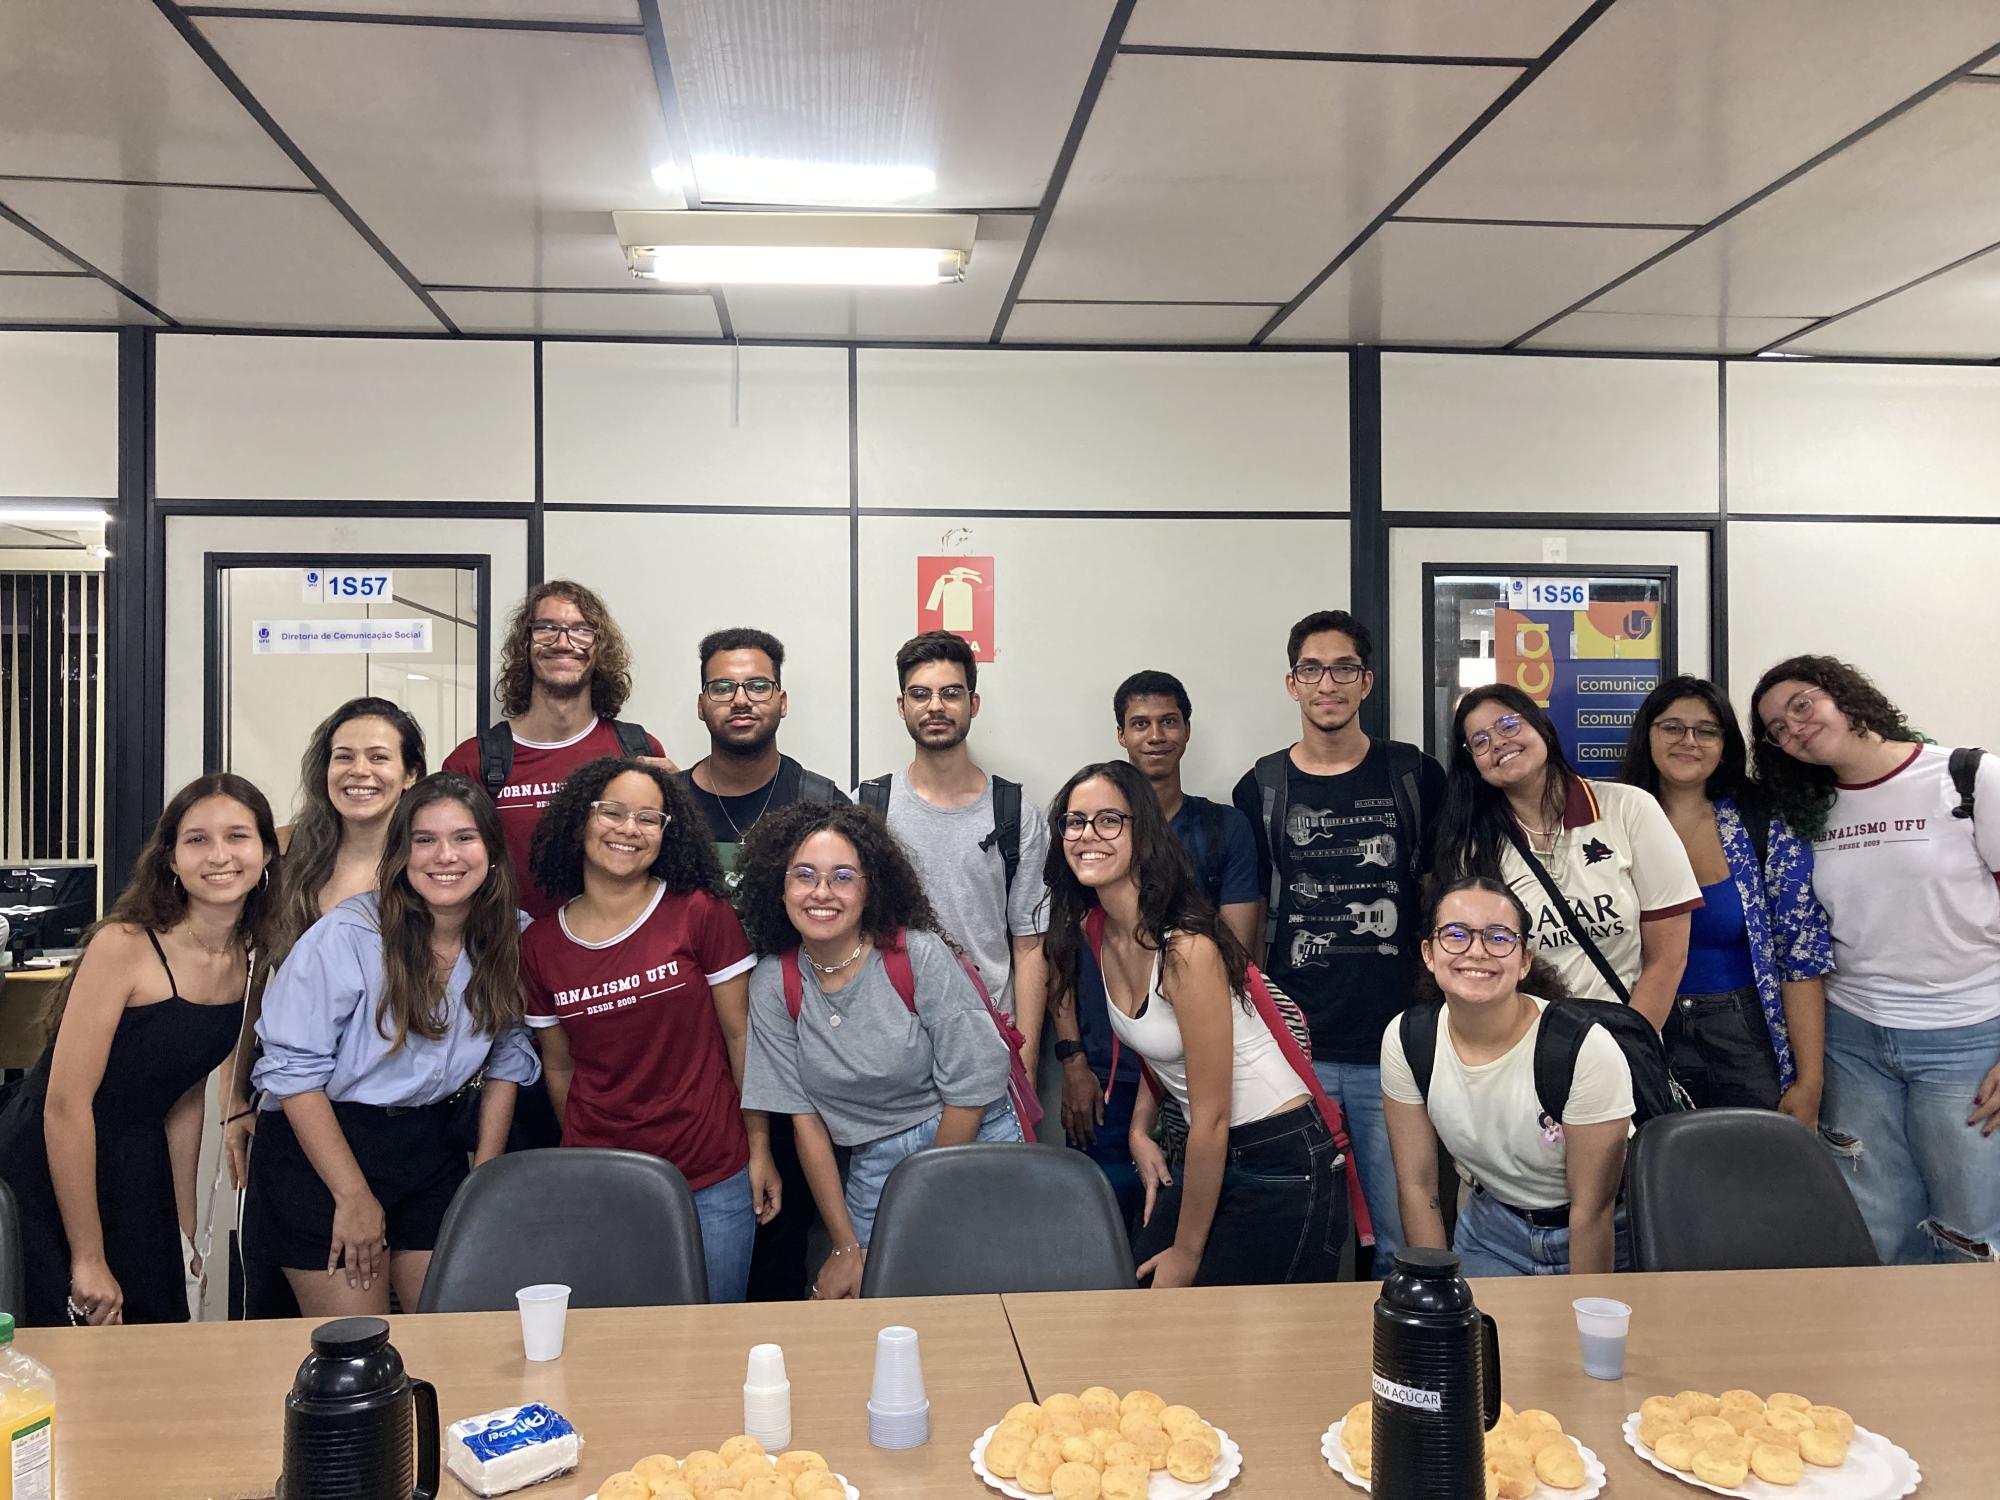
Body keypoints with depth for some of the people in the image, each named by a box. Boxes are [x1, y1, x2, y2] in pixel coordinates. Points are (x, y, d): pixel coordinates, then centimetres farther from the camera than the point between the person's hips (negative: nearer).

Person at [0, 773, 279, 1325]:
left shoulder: (249, 959, -1)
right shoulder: (123, 946, -21)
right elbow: (65, 1104, -21)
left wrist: (185, 1228, 10)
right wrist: (88, 1258, -17)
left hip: (137, 1170, 6)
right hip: (46, 1170, -6)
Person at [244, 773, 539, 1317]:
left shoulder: (509, 937, -2)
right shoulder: (347, 936, -17)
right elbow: (292, 1071, -14)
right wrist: (353, 1195, -13)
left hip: (433, 1150, 4)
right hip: (321, 1149, -4)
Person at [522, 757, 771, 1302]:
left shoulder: (700, 913, -8)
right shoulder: (539, 945, 1)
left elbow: (741, 1035, -5)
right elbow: (559, 1067, 11)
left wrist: (760, 1151, -4)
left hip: (713, 1180, -2)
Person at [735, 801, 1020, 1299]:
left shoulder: (919, 954, -17)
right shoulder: (772, 985, -6)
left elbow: (972, 1088, -13)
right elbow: (804, 1117, -2)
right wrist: (846, 1247, -5)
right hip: (874, 1169, 3)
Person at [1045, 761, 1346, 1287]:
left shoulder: (1188, 949, -25)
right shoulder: (1096, 929, 0)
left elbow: (1211, 1117, -20)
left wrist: (1186, 1253, -11)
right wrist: (1140, 1129, 4)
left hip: (1283, 1164, -7)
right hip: (1209, 1156, 8)